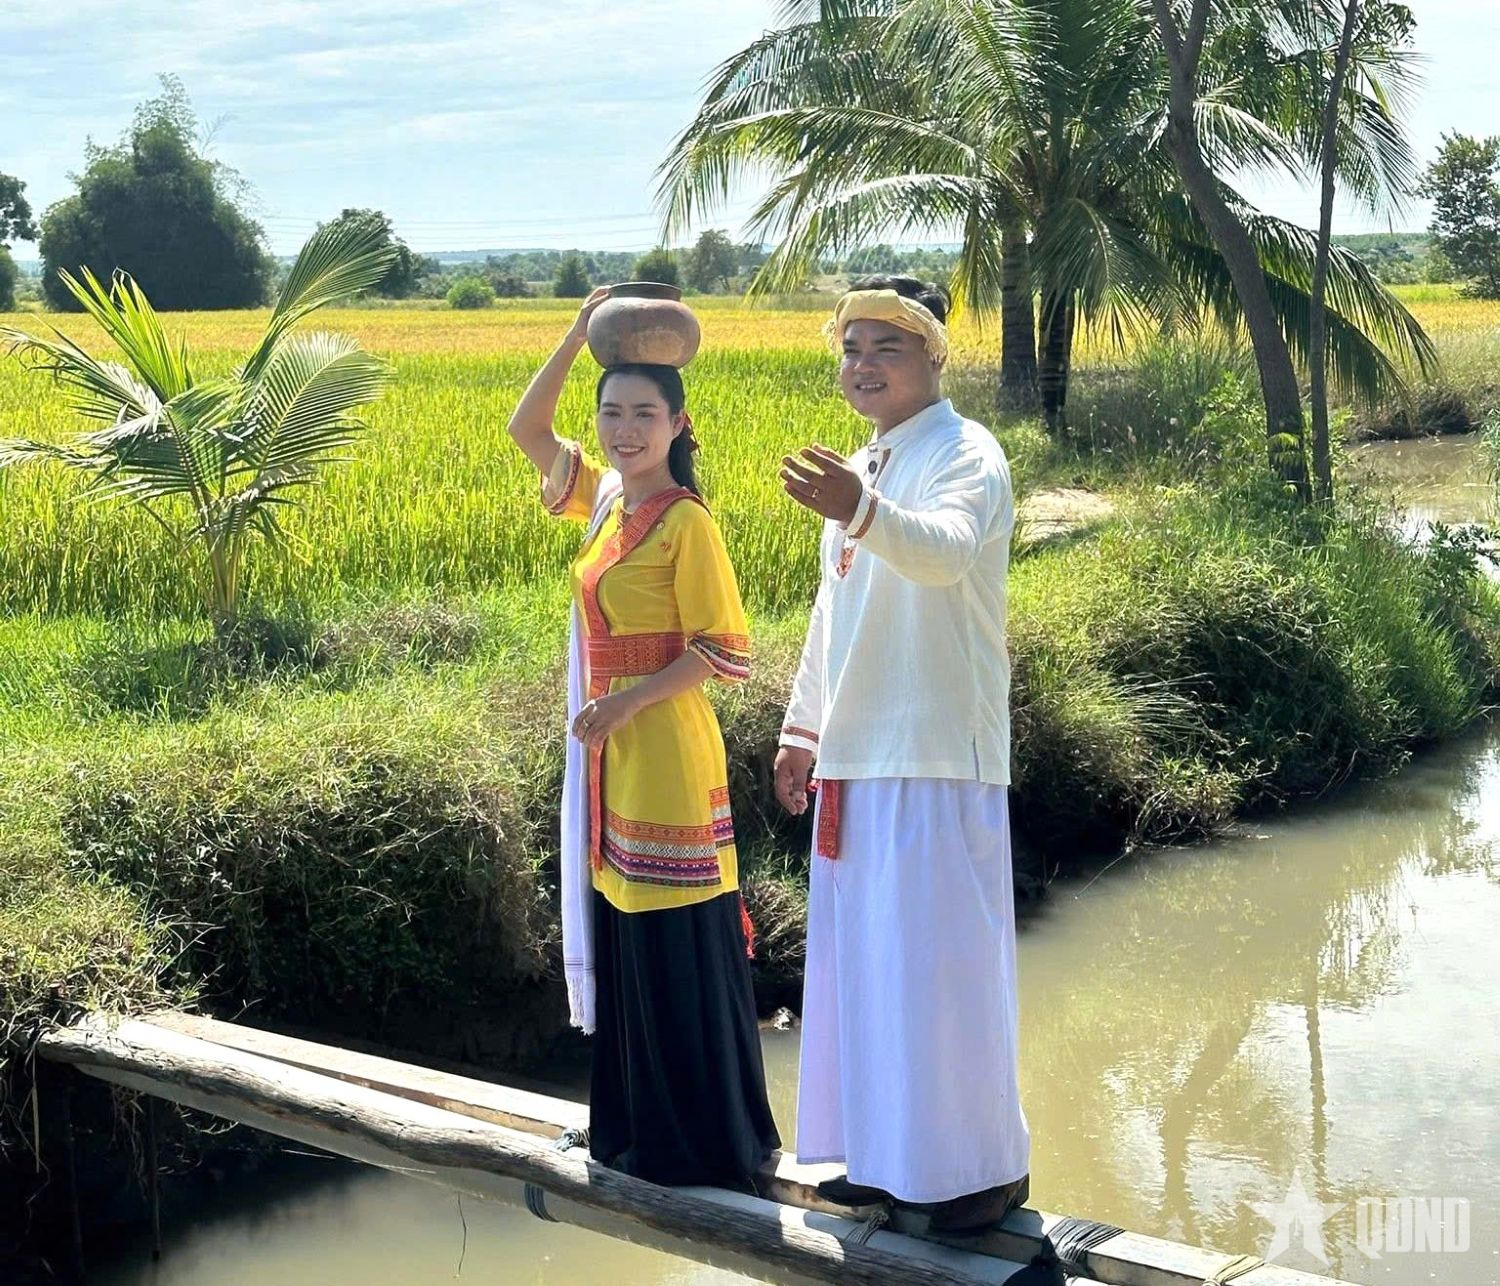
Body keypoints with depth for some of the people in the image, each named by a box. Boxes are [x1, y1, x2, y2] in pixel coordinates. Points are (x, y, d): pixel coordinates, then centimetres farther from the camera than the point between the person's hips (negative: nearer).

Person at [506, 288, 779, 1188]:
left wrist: (627, 701, -19)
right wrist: (580, 334, 8)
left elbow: (721, 649, -14)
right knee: (623, 945, 15)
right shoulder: (604, 498, 9)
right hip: (611, 760, 8)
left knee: (682, 952, -1)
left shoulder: (687, 523, -12)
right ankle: (640, 1130, 27)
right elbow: (527, 430, 16)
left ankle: (713, 1145, 12)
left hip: (666, 754, -8)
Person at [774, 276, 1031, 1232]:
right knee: (867, 959, 12)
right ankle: (895, 1152, 24)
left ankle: (986, 1165, 9)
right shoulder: (860, 472, 16)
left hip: (938, 755, -8)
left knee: (942, 957, -4)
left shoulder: (966, 456, -10)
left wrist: (862, 512, -52)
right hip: (857, 755, 8)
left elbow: (946, 550, -33)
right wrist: (802, 730, 22)